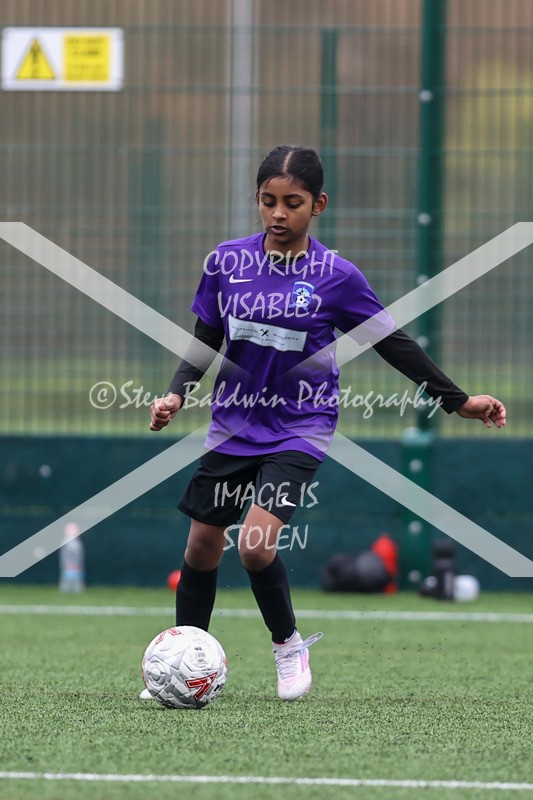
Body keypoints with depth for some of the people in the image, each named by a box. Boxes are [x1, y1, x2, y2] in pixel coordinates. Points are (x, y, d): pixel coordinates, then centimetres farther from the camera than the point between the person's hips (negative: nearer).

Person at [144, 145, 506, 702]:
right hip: (233, 424, 4)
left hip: (298, 431, -4)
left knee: (256, 545, -21)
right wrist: (177, 394, -8)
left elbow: (392, 343, -1)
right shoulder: (227, 261, -3)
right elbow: (206, 340, 8)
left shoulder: (335, 276, -9)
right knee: (201, 547, 7)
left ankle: (288, 645, 4)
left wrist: (458, 400, -1)